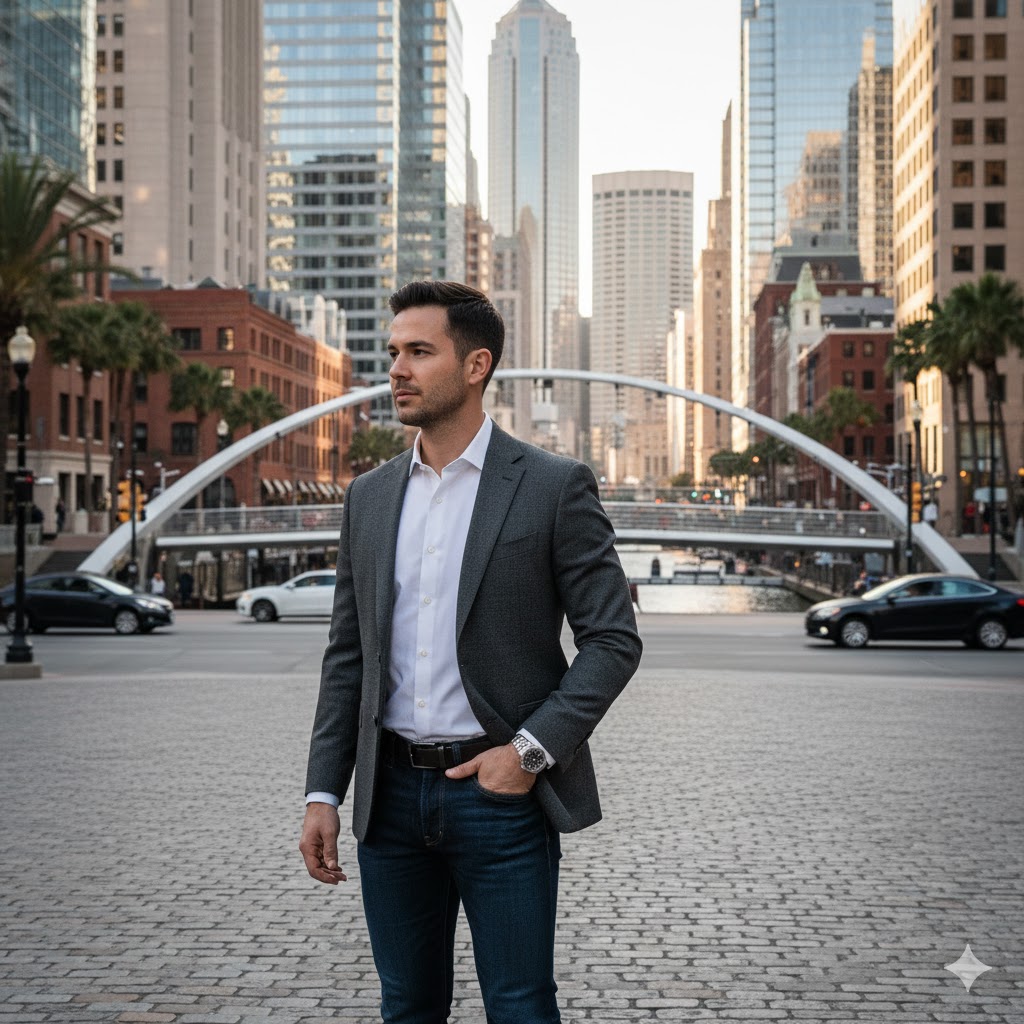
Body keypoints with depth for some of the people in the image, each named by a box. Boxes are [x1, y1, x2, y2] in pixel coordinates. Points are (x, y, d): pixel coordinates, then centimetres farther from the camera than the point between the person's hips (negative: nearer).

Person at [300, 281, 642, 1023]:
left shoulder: (555, 487, -5)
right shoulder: (370, 496, 10)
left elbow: (614, 639, -6)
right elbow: (348, 655, 12)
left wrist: (532, 750, -15)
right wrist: (325, 793, 5)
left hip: (500, 791, -4)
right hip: (392, 794, 5)